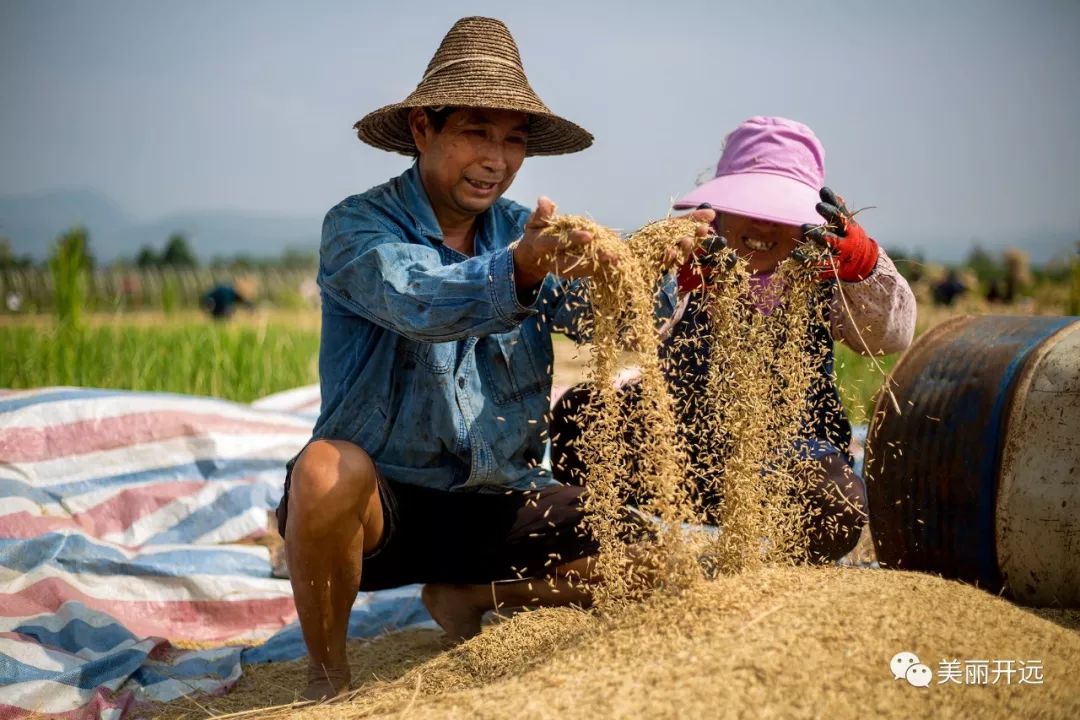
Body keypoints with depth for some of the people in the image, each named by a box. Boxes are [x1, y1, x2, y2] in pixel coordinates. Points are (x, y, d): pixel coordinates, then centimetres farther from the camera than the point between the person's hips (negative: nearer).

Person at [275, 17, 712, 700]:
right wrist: (519, 271, -53)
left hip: (496, 501, 5)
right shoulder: (358, 226, -12)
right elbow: (418, 300, -34)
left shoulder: (522, 230, 4)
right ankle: (328, 675, -12)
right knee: (331, 466, -37)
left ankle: (466, 594, 12)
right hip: (380, 502, -5)